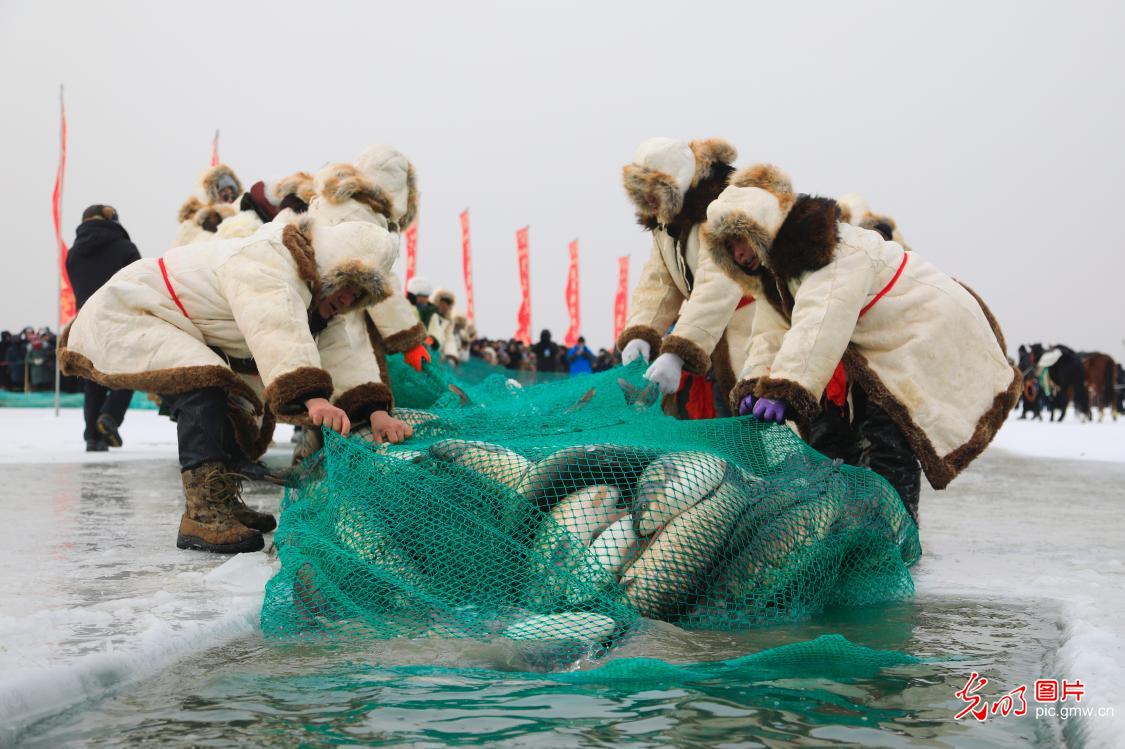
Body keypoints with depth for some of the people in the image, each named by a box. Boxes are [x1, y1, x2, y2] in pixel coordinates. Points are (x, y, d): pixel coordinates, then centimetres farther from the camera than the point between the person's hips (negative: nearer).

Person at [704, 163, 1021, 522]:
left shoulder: (835, 250, -25)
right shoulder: (776, 273, 7)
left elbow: (821, 324, -37)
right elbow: (771, 336, -2)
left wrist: (782, 390, -45)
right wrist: (754, 386, -20)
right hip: (885, 349, 10)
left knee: (887, 438, -20)